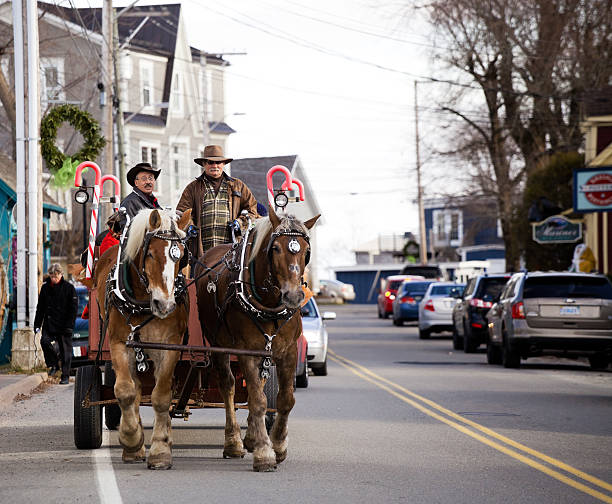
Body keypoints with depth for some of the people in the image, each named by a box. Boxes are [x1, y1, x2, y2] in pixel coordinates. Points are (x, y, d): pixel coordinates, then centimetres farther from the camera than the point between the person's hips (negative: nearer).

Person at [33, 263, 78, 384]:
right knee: (45, 341, -19)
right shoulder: (45, 288, 7)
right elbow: (40, 307, 13)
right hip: (49, 323, 3)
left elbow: (73, 308, -4)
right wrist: (37, 324, 6)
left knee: (65, 349, -1)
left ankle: (65, 376, 8)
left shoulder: (69, 288, -3)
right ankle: (54, 364, 3)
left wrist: (69, 325, -12)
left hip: (64, 325, -3)